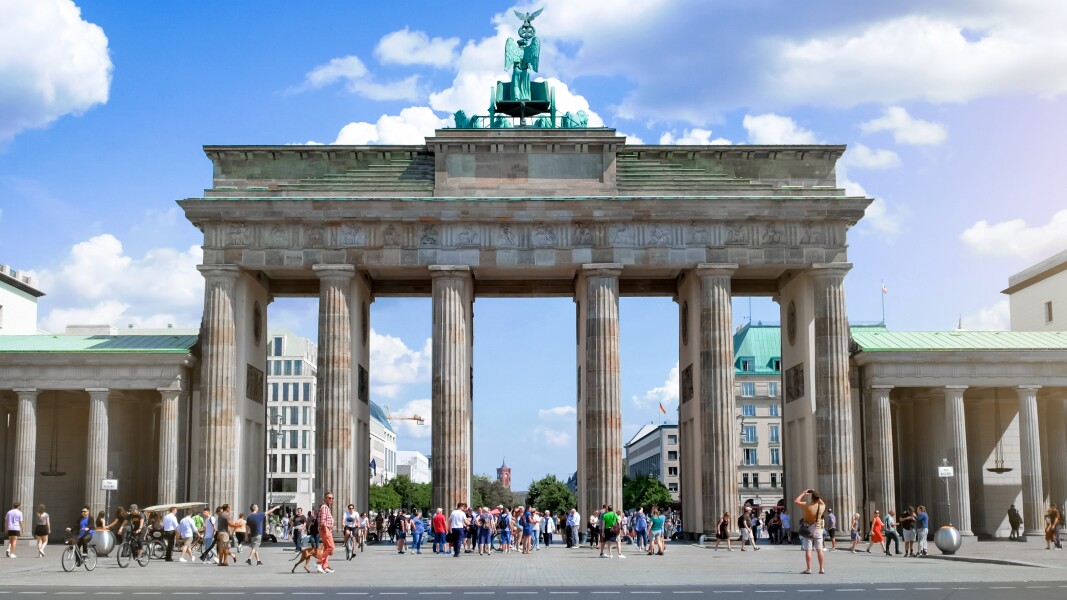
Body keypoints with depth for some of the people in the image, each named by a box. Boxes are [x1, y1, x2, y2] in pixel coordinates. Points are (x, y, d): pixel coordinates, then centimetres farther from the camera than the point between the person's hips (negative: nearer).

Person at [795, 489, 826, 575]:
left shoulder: (807, 505, -16)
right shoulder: (821, 507, -5)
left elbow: (796, 501, -2)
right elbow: (823, 503, 21)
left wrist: (803, 493, 6)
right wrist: (817, 496, 18)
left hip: (808, 530, -3)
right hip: (818, 530, 3)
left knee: (808, 550, -2)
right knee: (819, 550, 6)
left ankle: (808, 569, -5)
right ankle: (822, 569, 5)